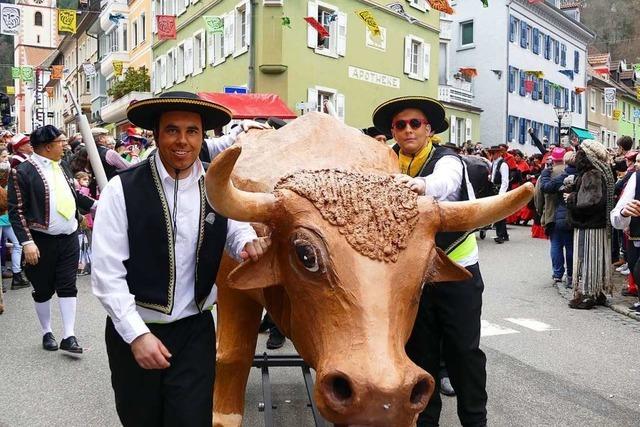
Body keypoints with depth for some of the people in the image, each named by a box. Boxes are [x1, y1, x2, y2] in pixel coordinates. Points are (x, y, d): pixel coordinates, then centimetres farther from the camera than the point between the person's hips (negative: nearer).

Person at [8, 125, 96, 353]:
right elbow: (16, 210, -13)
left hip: (69, 238, 5)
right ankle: (47, 333, 27)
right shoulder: (23, 172, -12)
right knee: (43, 289, 9)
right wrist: (27, 242, -19)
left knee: (67, 286, 4)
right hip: (42, 241, -5)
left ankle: (68, 336, 8)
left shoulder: (61, 167, 9)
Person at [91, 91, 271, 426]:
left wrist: (248, 245, -9)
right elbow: (106, 273, -12)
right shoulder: (122, 189, -12)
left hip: (195, 330, 1)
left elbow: (236, 230, 15)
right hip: (132, 331, -1)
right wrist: (137, 334, -16)